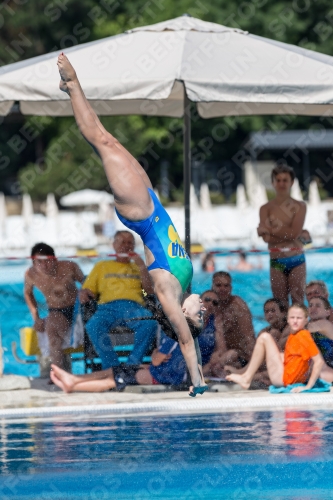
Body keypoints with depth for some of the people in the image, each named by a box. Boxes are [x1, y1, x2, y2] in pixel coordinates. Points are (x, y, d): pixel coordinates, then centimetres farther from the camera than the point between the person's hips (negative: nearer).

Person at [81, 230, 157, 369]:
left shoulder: (137, 267, 31)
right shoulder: (102, 266, 31)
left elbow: (150, 290, 16)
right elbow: (87, 290, 23)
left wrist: (142, 267, 6)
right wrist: (85, 296, -1)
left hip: (133, 307, 0)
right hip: (108, 307, 0)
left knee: (150, 323, -37)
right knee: (93, 326, -37)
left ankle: (132, 364, -35)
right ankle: (113, 367, -39)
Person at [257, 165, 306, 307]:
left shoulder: (299, 206, 2)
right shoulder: (266, 209, 4)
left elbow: (294, 233, -11)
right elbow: (267, 238, -8)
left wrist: (270, 229, -9)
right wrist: (286, 231, -13)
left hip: (296, 259, -1)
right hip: (277, 261, 1)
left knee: (298, 301, 0)